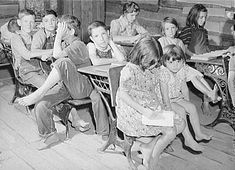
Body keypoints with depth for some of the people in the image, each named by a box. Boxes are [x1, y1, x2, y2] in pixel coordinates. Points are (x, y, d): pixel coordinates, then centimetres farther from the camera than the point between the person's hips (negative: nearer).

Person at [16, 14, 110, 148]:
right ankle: (50, 135, 7)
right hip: (64, 85, 7)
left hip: (82, 86, -7)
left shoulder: (78, 45, -10)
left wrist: (59, 36, -13)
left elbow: (57, 55, -25)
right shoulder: (64, 44, 19)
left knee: (64, 62, -35)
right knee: (41, 105, -17)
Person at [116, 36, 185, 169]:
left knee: (180, 124, 0)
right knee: (170, 131, -17)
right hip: (134, 112, -9)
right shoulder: (129, 70, -17)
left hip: (152, 108, 9)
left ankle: (148, 147, 3)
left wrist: (161, 105, 1)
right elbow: (123, 94, -19)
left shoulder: (150, 69, 9)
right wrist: (143, 110, -24)